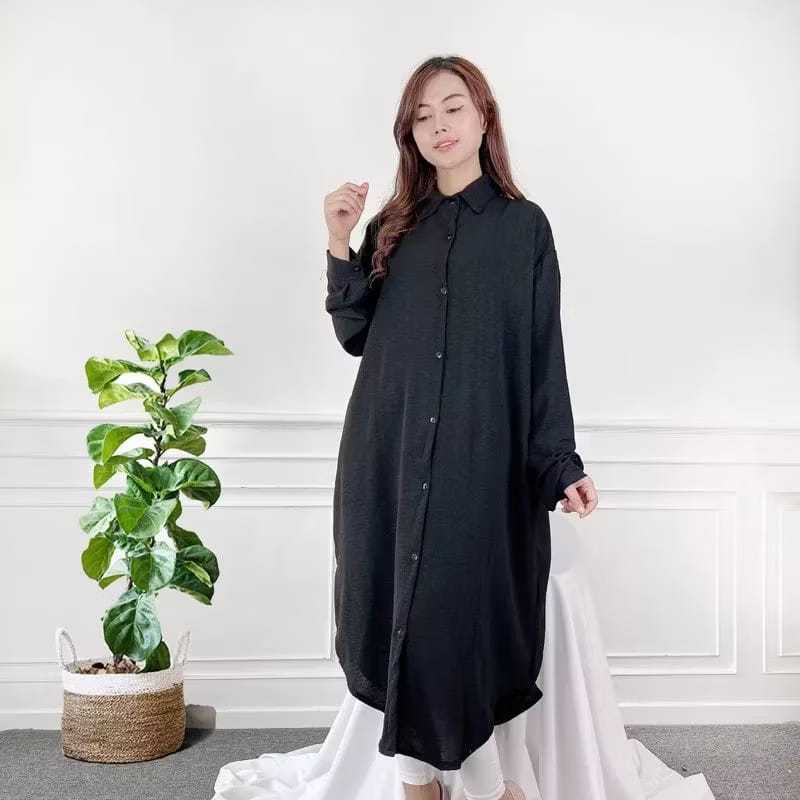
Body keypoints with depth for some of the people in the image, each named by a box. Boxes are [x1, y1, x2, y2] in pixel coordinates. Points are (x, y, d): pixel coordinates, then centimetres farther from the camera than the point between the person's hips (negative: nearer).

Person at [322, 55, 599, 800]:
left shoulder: (523, 225, 3)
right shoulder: (394, 227, 11)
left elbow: (544, 355, 0)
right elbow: (355, 335, 7)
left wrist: (561, 464, -6)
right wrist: (339, 246, -5)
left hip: (479, 459, -3)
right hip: (386, 454, 4)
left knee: (454, 619, -5)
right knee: (396, 618, 5)